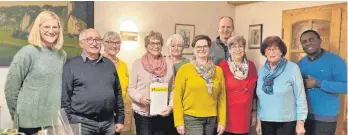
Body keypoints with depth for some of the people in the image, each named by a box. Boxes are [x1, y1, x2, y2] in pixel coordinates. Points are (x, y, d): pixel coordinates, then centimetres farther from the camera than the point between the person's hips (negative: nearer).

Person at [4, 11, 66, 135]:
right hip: (32, 121, -5)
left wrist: (62, 110, 13)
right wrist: (17, 116, -1)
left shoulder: (62, 54, 5)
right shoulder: (27, 53, -10)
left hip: (56, 120, 5)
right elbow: (11, 88, -7)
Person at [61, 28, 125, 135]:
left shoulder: (109, 64, 10)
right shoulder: (71, 65, -3)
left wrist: (120, 120, 10)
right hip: (82, 122, -3)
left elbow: (118, 93, 12)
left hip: (109, 122, 4)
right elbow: (65, 97, -3)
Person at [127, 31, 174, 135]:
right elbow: (130, 89, -2)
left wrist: (170, 106, -7)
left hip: (162, 114, 3)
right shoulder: (137, 63, -4)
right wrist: (140, 98, -19)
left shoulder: (169, 64, 4)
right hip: (143, 114, -3)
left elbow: (172, 89, 7)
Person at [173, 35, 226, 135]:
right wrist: (179, 122, -8)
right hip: (191, 118, -3)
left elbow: (222, 98, 7)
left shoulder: (218, 71, 5)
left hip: (211, 119, 4)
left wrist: (222, 121, 3)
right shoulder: (184, 69, -5)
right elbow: (177, 96, -5)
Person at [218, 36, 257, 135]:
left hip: (245, 115, 4)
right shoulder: (223, 65, -7)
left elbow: (254, 92, 11)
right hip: (227, 115, -3)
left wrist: (254, 111, 11)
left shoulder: (251, 66, 6)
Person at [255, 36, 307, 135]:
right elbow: (259, 99, 9)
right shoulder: (261, 71, 5)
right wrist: (258, 120, 9)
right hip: (266, 122, 4)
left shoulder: (293, 68, -9)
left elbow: (301, 97, -9)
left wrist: (300, 122, -10)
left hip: (287, 122, -4)